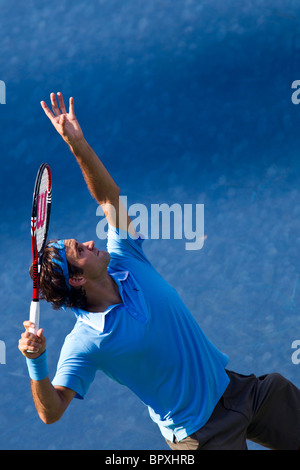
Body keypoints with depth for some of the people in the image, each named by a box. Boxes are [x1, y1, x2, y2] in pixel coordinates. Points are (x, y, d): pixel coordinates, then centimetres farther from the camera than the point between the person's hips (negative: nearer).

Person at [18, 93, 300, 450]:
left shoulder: (127, 263, -7)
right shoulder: (84, 341, -24)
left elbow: (109, 197, -4)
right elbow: (51, 412, -28)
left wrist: (76, 142, -17)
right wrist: (36, 362, -45)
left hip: (234, 385, 6)